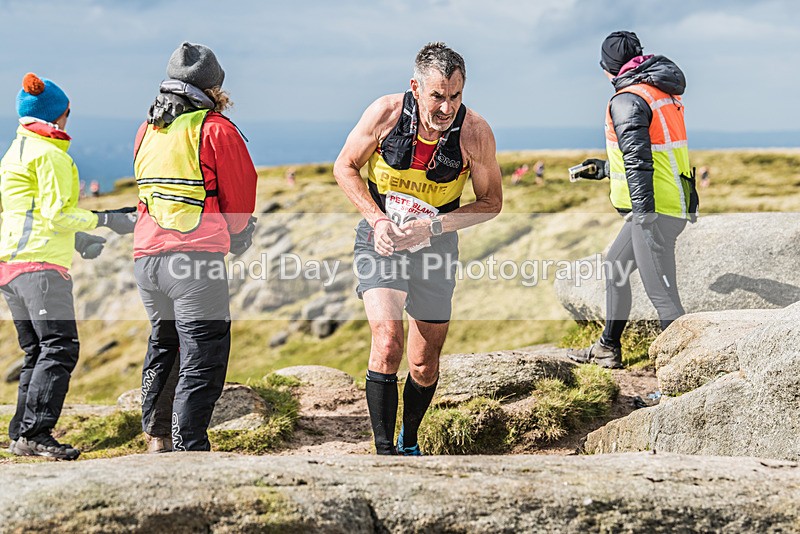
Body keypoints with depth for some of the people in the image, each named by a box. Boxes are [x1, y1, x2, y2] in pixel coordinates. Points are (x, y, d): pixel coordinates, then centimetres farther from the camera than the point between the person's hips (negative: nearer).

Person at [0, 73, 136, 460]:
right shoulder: (49, 153, -7)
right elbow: (56, 214, -12)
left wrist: (77, 238, 24)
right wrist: (106, 220, -5)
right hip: (40, 262, -10)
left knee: (37, 353, 11)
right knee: (60, 347, -15)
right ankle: (35, 434, -23)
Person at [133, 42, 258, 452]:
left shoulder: (147, 130, 15)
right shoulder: (216, 130, -4)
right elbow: (241, 196, 2)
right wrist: (236, 234, 21)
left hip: (146, 254, 7)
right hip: (196, 255, -7)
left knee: (163, 345, 24)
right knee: (202, 359, -6)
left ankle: (158, 439, 30)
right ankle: (189, 449, -13)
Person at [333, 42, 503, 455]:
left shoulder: (475, 133, -18)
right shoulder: (385, 114, -19)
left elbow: (491, 201, -5)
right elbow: (345, 167, -3)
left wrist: (433, 226, -19)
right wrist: (377, 219, -17)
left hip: (435, 244, 2)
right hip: (382, 237, -1)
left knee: (425, 365, 10)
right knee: (387, 340, -23)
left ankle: (409, 444, 35)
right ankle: (384, 451, -17)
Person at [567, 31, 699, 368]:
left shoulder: (627, 100, -13)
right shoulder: (663, 93, 16)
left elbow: (639, 160, -23)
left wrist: (643, 212, -26)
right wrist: (605, 169, 36)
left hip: (653, 209, -10)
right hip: (675, 203, 10)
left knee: (661, 293, -11)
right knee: (615, 266, 24)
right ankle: (607, 349, 34)